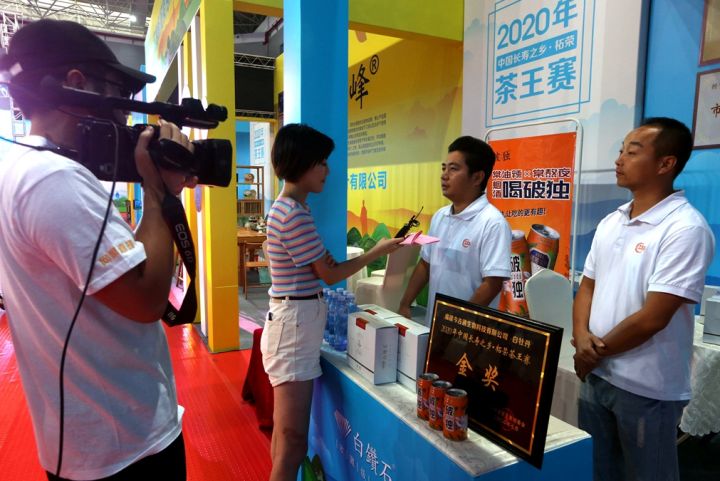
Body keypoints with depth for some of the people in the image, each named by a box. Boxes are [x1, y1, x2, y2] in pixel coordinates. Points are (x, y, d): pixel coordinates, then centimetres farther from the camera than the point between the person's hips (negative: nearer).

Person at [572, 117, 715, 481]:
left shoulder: (685, 229, -17)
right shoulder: (610, 223, 6)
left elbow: (652, 318, -21)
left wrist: (598, 351, -9)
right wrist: (582, 337, -8)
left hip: (646, 389, -6)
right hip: (594, 375, 7)